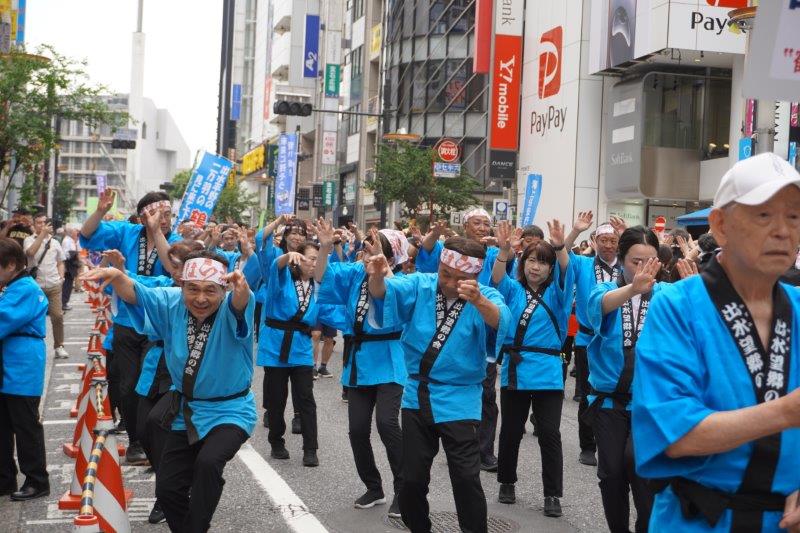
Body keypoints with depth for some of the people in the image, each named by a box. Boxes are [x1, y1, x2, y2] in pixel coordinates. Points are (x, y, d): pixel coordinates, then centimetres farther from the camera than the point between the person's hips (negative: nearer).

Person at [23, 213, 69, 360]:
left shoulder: (54, 242, 12)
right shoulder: (29, 240, 1)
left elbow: (60, 262, 19)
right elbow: (31, 251, -22)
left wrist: (61, 276, 2)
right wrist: (42, 234, -21)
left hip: (53, 285, 2)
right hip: (35, 285, -2)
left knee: (57, 316, -3)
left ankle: (59, 346, 7)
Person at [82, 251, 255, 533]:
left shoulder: (230, 310, -22)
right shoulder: (172, 303, -9)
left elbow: (240, 303, -43)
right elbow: (135, 294, -17)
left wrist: (242, 290, -68)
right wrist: (117, 276, -41)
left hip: (230, 412, -5)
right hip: (186, 411, 5)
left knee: (208, 463, -31)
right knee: (167, 489, 6)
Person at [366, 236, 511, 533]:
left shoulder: (486, 297, -8)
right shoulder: (421, 285, 0)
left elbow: (500, 321, -29)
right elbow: (387, 291, -18)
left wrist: (478, 301, -51)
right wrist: (378, 277, -42)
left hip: (459, 400, -3)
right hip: (417, 395, 3)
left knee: (466, 478, -8)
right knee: (413, 477, 10)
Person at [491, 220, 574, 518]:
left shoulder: (555, 293, 6)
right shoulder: (513, 290, 8)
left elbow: (567, 275, -13)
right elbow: (497, 280, -12)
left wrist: (560, 248, -32)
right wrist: (504, 250, -31)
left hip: (547, 373, -1)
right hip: (514, 371, 1)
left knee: (549, 433, -1)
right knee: (511, 431, 11)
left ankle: (552, 494, 7)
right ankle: (507, 482, 28)